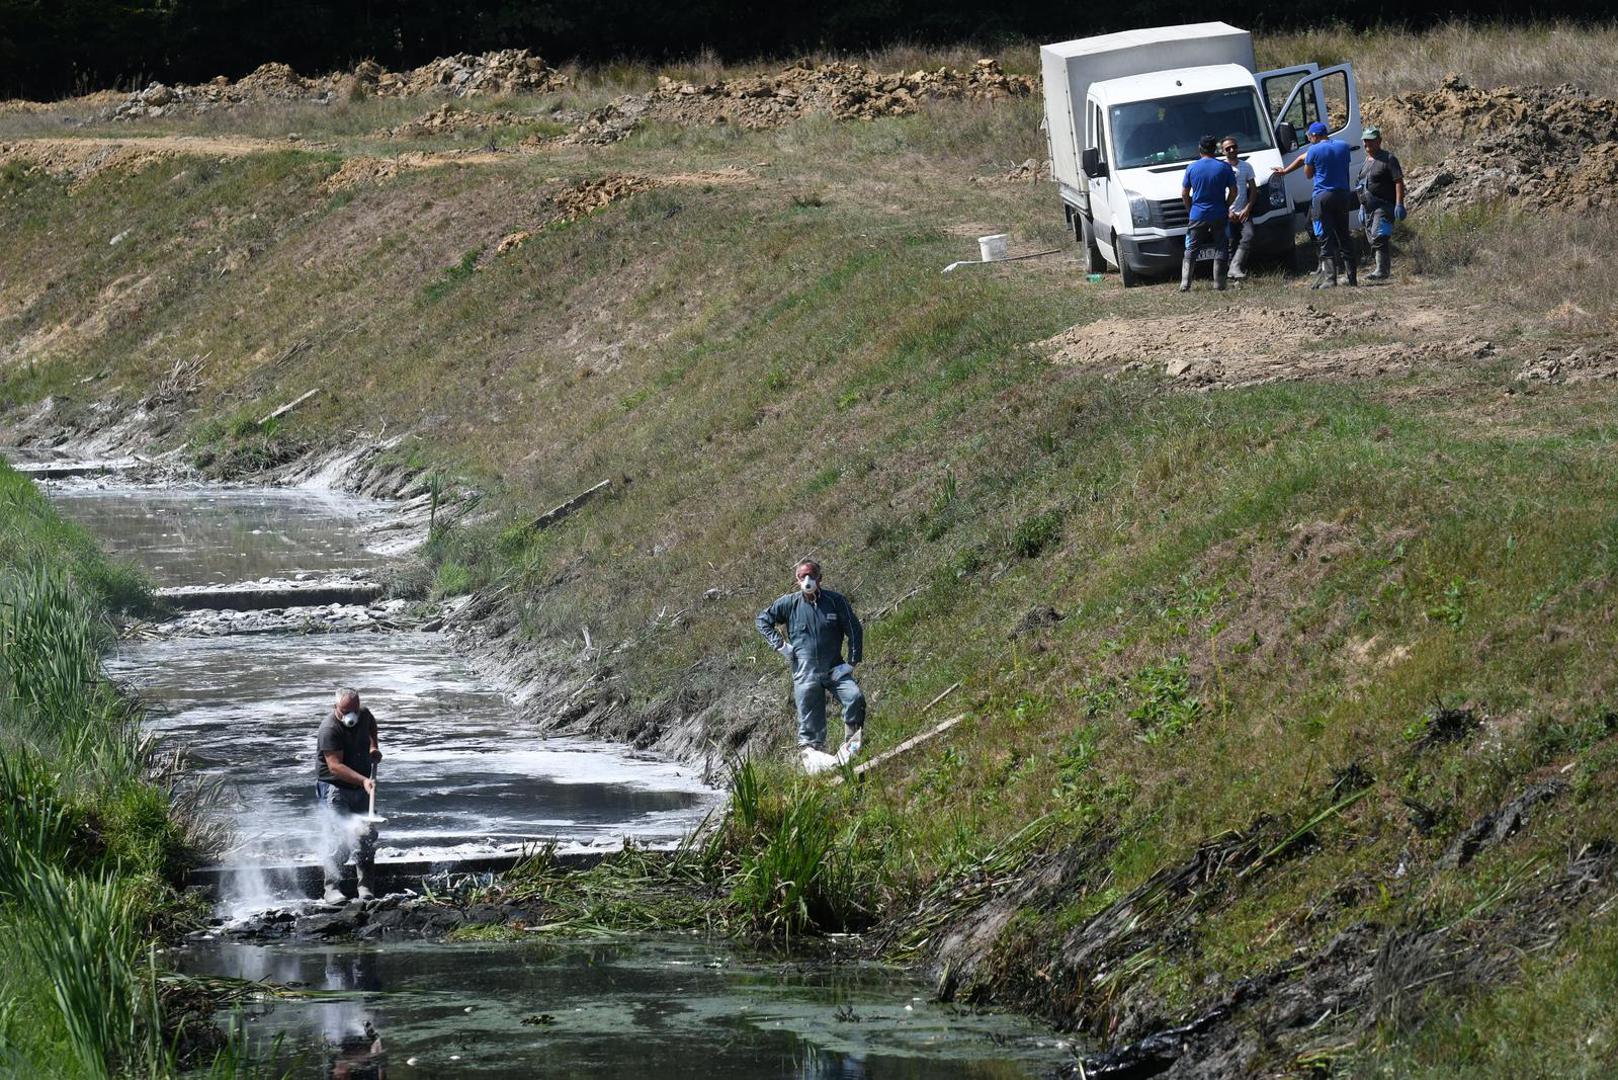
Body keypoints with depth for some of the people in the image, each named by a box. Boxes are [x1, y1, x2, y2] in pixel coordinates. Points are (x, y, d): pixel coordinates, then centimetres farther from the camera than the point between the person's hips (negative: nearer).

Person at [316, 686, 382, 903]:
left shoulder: (364, 715, -1)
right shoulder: (329, 729, -23)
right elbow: (335, 766, -29)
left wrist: (373, 747, 14)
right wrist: (363, 780, -36)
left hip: (361, 788, 7)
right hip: (334, 788, -7)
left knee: (367, 836, 4)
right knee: (342, 837, -17)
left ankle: (366, 886, 14)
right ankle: (332, 888, -10)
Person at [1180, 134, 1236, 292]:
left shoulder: (1191, 168, -3)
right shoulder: (1224, 167, -5)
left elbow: (1184, 194, 2)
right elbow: (1233, 192, -1)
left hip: (1197, 216, 1)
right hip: (1219, 215, -1)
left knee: (1191, 250, 6)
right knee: (1220, 249, 9)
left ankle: (1185, 284, -4)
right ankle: (1218, 283, 6)